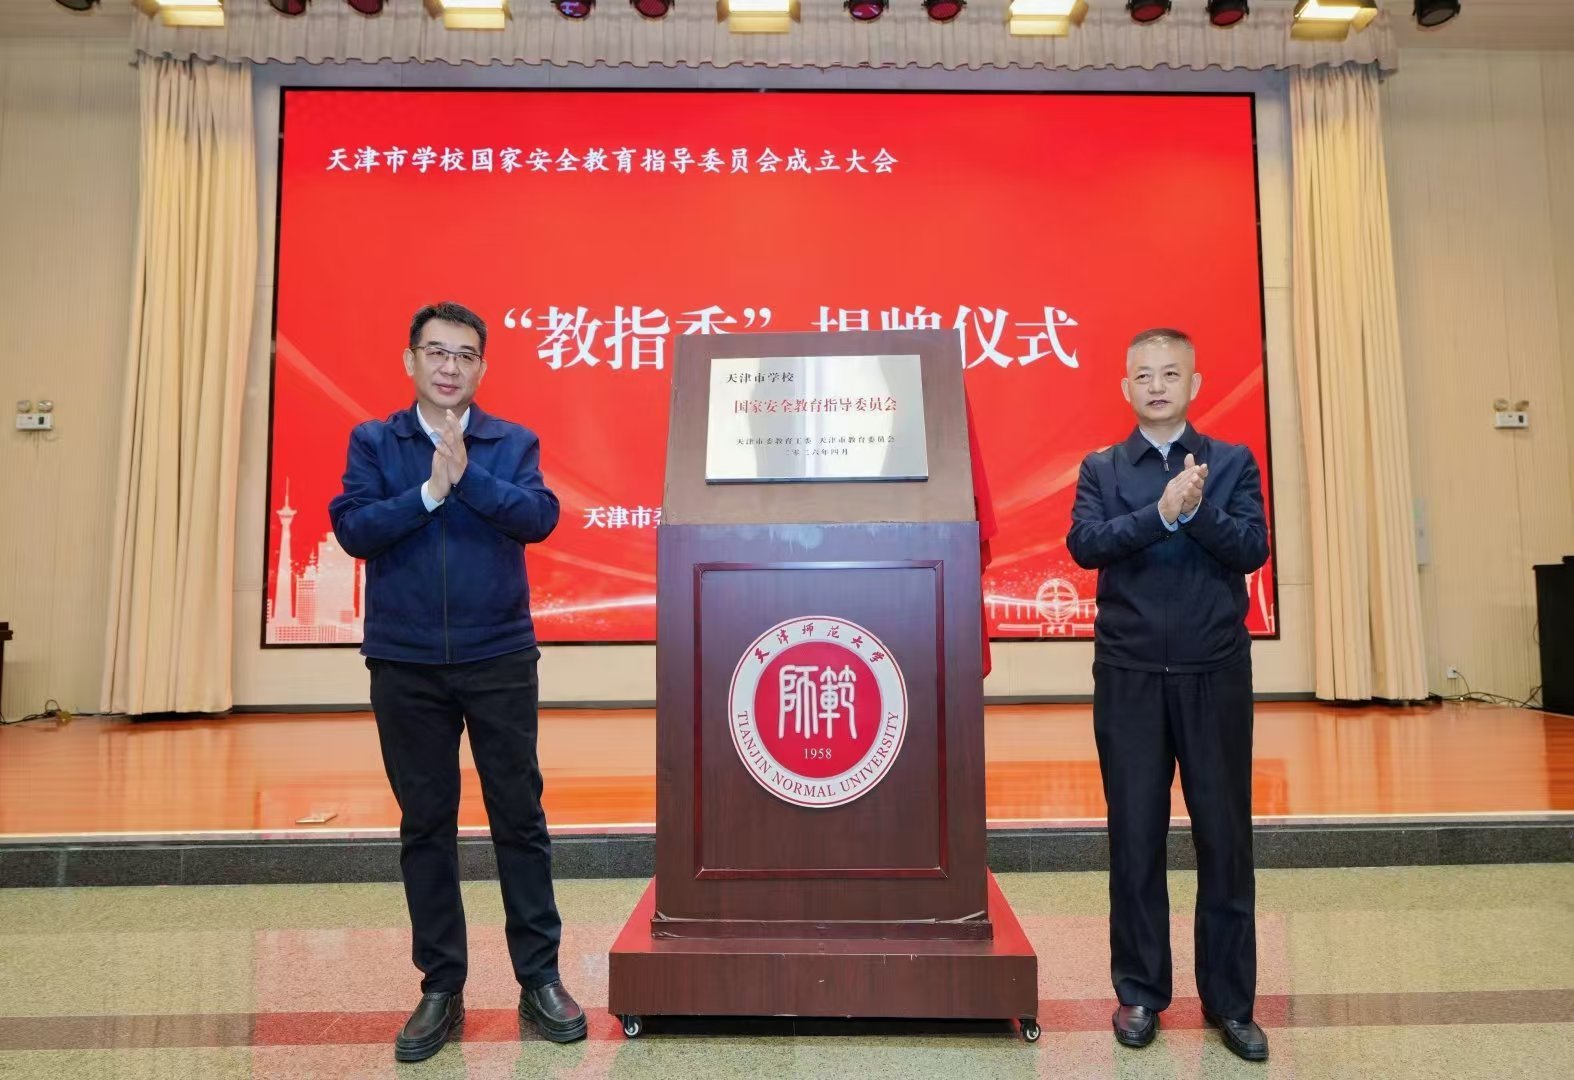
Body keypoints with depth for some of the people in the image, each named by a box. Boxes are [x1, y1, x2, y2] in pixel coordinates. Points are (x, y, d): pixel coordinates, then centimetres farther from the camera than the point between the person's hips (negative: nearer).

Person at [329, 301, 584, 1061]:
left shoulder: (513, 442, 3)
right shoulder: (374, 442, 5)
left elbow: (539, 516, -12)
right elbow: (353, 529, -7)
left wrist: (467, 476, -22)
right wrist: (428, 492, -16)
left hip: (500, 660, -1)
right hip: (405, 665, 1)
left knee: (519, 817, 5)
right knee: (425, 824, 9)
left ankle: (540, 979, 20)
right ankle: (441, 988, 23)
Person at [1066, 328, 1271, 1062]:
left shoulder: (1233, 462, 7)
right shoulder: (1101, 469, 6)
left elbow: (1253, 549, -6)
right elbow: (1084, 545, -10)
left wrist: (1198, 509, -21)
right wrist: (1162, 512, -22)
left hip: (1216, 674, 0)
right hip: (1129, 677, 0)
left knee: (1225, 837, 7)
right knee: (1135, 838, 7)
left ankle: (1230, 1001, 22)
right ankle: (1139, 993, 22)